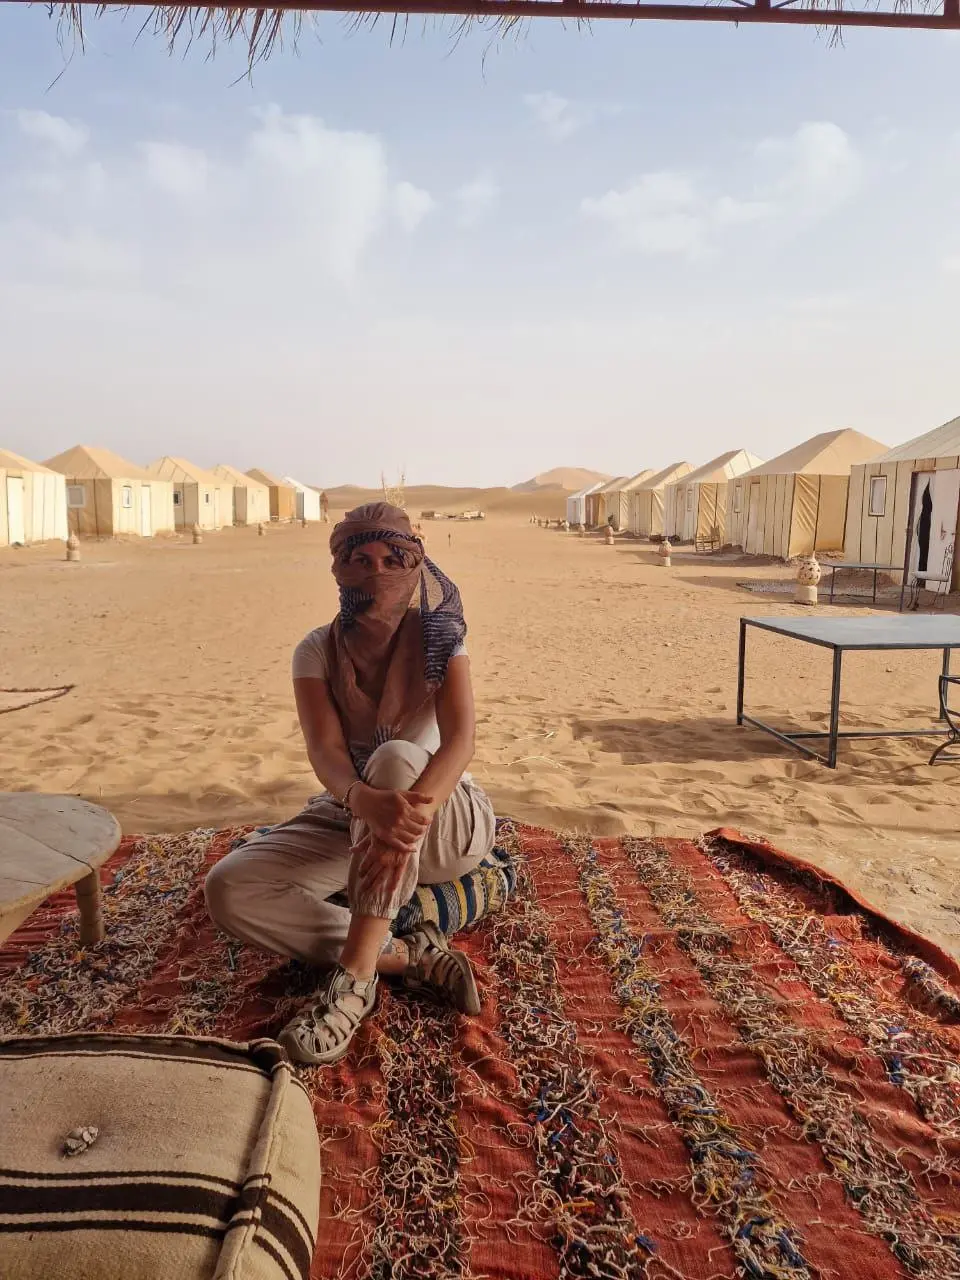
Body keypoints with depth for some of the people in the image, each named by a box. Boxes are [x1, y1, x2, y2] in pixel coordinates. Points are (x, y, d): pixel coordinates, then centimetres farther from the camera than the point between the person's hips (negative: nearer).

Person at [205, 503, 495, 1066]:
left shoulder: (437, 639, -10)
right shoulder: (318, 651, -6)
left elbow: (460, 739, -27)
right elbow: (325, 750, -23)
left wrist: (414, 811, -49)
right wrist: (366, 800, -48)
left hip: (448, 820, -2)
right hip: (349, 816, 3)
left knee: (396, 755, -38)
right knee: (230, 888, -23)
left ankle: (355, 975, -33)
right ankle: (410, 955, -20)